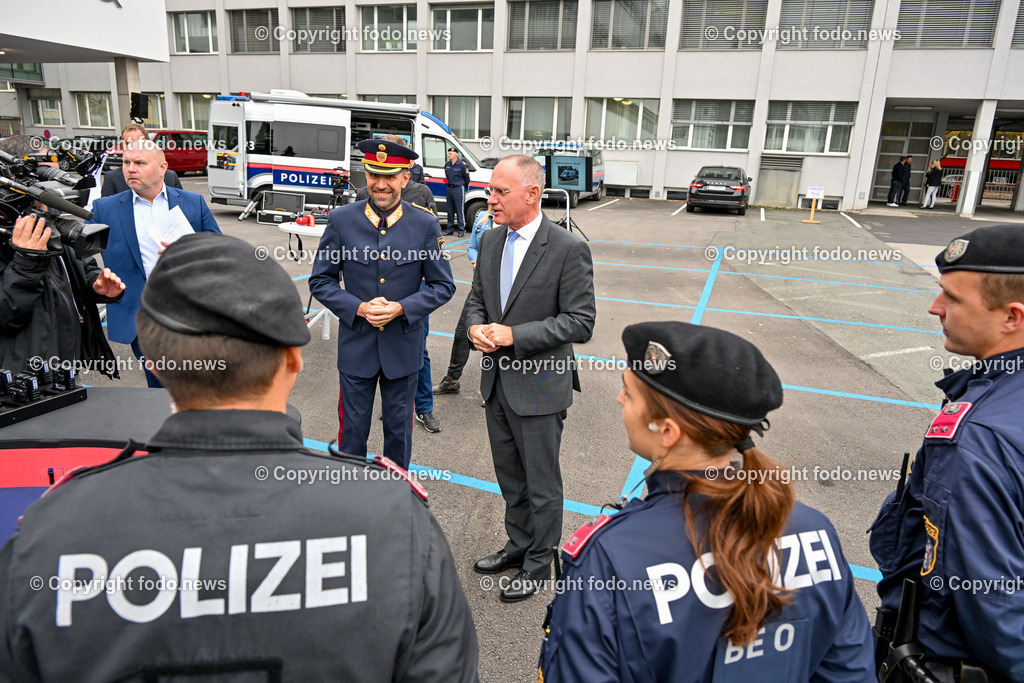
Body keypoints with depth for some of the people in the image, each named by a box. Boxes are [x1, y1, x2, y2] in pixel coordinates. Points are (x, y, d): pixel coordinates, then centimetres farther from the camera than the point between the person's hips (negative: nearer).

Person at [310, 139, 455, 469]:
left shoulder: (426, 224, -6)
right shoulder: (341, 219, -5)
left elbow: (443, 286, -2)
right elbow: (321, 280, 0)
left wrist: (401, 308, -17)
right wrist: (358, 308, -16)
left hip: (403, 346, 0)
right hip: (356, 345, 0)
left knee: (399, 427, 16)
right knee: (352, 428, 13)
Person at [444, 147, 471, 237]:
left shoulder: (462, 165, -8)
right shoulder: (447, 164, 9)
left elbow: (467, 178, 2)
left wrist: (463, 187, 12)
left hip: (458, 189, -6)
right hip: (449, 189, 6)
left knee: (460, 210, -6)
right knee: (449, 209, 11)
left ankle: (462, 230, -2)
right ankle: (449, 228, 20)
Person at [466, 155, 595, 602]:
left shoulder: (569, 249, -16)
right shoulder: (491, 241, 5)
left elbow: (580, 321, -17)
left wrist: (514, 335, -23)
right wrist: (476, 326, -9)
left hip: (540, 386, -6)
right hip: (496, 381, 7)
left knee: (541, 484, 10)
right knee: (510, 479, 22)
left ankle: (539, 563, 31)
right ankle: (518, 545, 43)